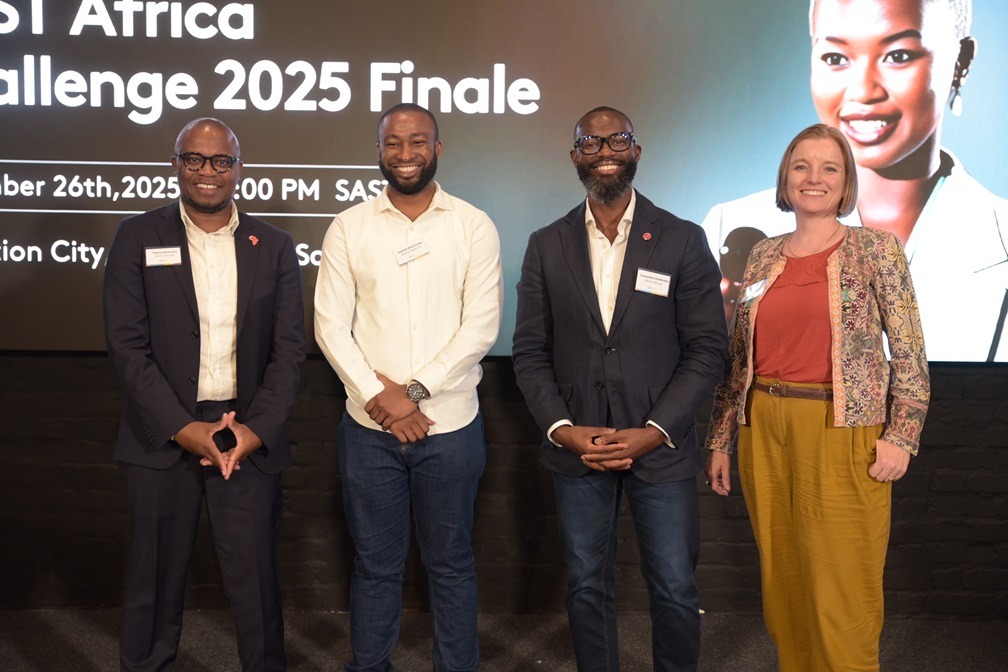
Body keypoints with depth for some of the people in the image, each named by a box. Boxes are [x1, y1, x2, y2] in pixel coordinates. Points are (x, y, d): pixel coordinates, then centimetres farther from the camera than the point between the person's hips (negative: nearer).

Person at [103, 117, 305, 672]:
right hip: (163, 435, 0)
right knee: (156, 578, 12)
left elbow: (289, 348, 2)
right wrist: (182, 428, -12)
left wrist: (257, 429, -10)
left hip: (250, 437, 1)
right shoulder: (138, 238, 1)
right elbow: (127, 344, -5)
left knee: (255, 578, 6)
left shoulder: (273, 246, 5)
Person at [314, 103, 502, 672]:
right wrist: (380, 396, -12)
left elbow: (482, 325, -6)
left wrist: (414, 390, -13)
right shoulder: (349, 228, 3)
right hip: (369, 426, 1)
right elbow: (331, 325, -1)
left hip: (450, 425, -1)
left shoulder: (474, 227, 0)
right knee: (376, 562, 13)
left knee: (451, 561, 12)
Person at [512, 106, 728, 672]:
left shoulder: (683, 241, -1)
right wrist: (564, 429, -9)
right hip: (577, 448, 2)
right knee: (587, 588, 12)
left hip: (661, 448, -1)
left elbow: (708, 349, -3)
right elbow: (531, 351, 4)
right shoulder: (547, 246, 5)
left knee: (675, 591, 5)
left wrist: (654, 432, -12)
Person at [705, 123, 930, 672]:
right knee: (782, 579, 12)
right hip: (763, 431, 4)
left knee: (840, 591, 0)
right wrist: (720, 439, 11)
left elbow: (910, 354, -2)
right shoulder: (762, 257, 11)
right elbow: (738, 358, 13)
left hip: (841, 432, -4)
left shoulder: (876, 248, -1)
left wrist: (900, 436, -10)